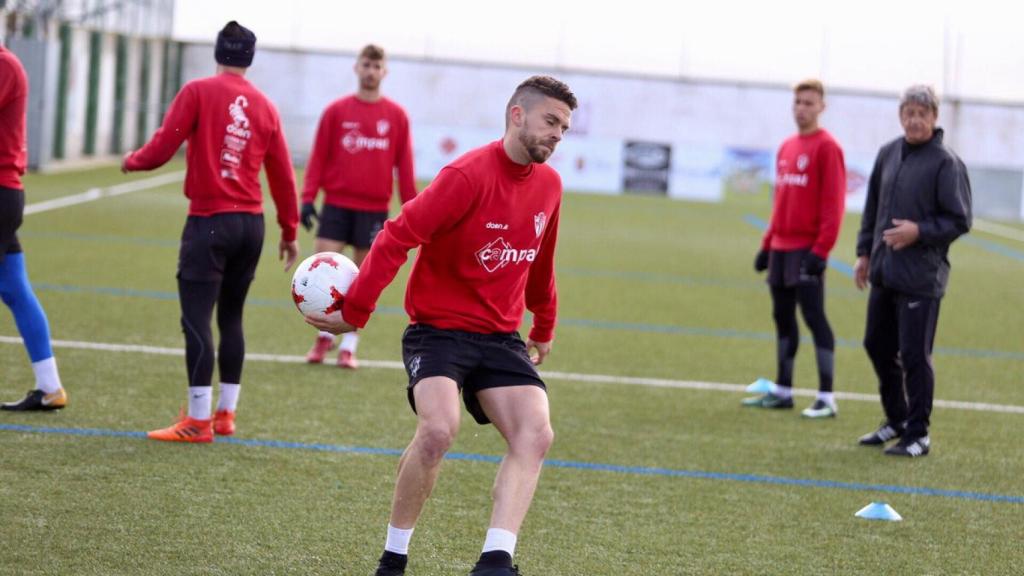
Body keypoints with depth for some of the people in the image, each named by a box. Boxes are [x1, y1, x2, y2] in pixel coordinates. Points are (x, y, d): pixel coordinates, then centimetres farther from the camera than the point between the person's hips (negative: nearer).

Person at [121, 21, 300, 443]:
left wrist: (132, 161, 12)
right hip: (251, 223, 6)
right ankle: (225, 414, 19)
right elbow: (283, 176, 12)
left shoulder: (198, 92, -6)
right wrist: (290, 231, 22)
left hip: (209, 222, -5)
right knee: (231, 318, 15)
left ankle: (198, 421, -8)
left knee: (196, 320, -5)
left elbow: (161, 150, -10)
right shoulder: (264, 107, 8)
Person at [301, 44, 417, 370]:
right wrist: (308, 198, -4)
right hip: (337, 203, 0)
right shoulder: (336, 111, 2)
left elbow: (404, 165, 5)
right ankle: (325, 334, 14)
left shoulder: (396, 116, 2)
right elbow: (319, 157, 3)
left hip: (374, 208, 0)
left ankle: (349, 345, 15)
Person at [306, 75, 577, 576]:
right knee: (438, 429, -27)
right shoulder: (468, 175, -16)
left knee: (535, 435, -16)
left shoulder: (548, 185, 7)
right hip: (439, 325, -6)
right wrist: (354, 312, -20)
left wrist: (544, 328, 33)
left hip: (500, 337, 6)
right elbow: (397, 237, -18)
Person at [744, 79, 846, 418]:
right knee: (782, 317, 11)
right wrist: (768, 244, 17)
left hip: (807, 250, -8)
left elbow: (833, 203, -13)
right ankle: (782, 391, 19)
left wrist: (821, 250, -19)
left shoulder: (827, 147, -8)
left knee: (814, 317, -9)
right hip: (781, 248, 8)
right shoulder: (787, 147, 16)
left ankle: (826, 398, -8)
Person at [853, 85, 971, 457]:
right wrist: (864, 252, 15)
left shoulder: (946, 163, -10)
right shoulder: (888, 154, 10)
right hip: (883, 272, 7)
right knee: (877, 345, 15)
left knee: (914, 355, -5)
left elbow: (959, 221, -10)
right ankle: (897, 420, 32)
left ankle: (918, 434, 5)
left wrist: (919, 231, -19)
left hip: (921, 278, -7)